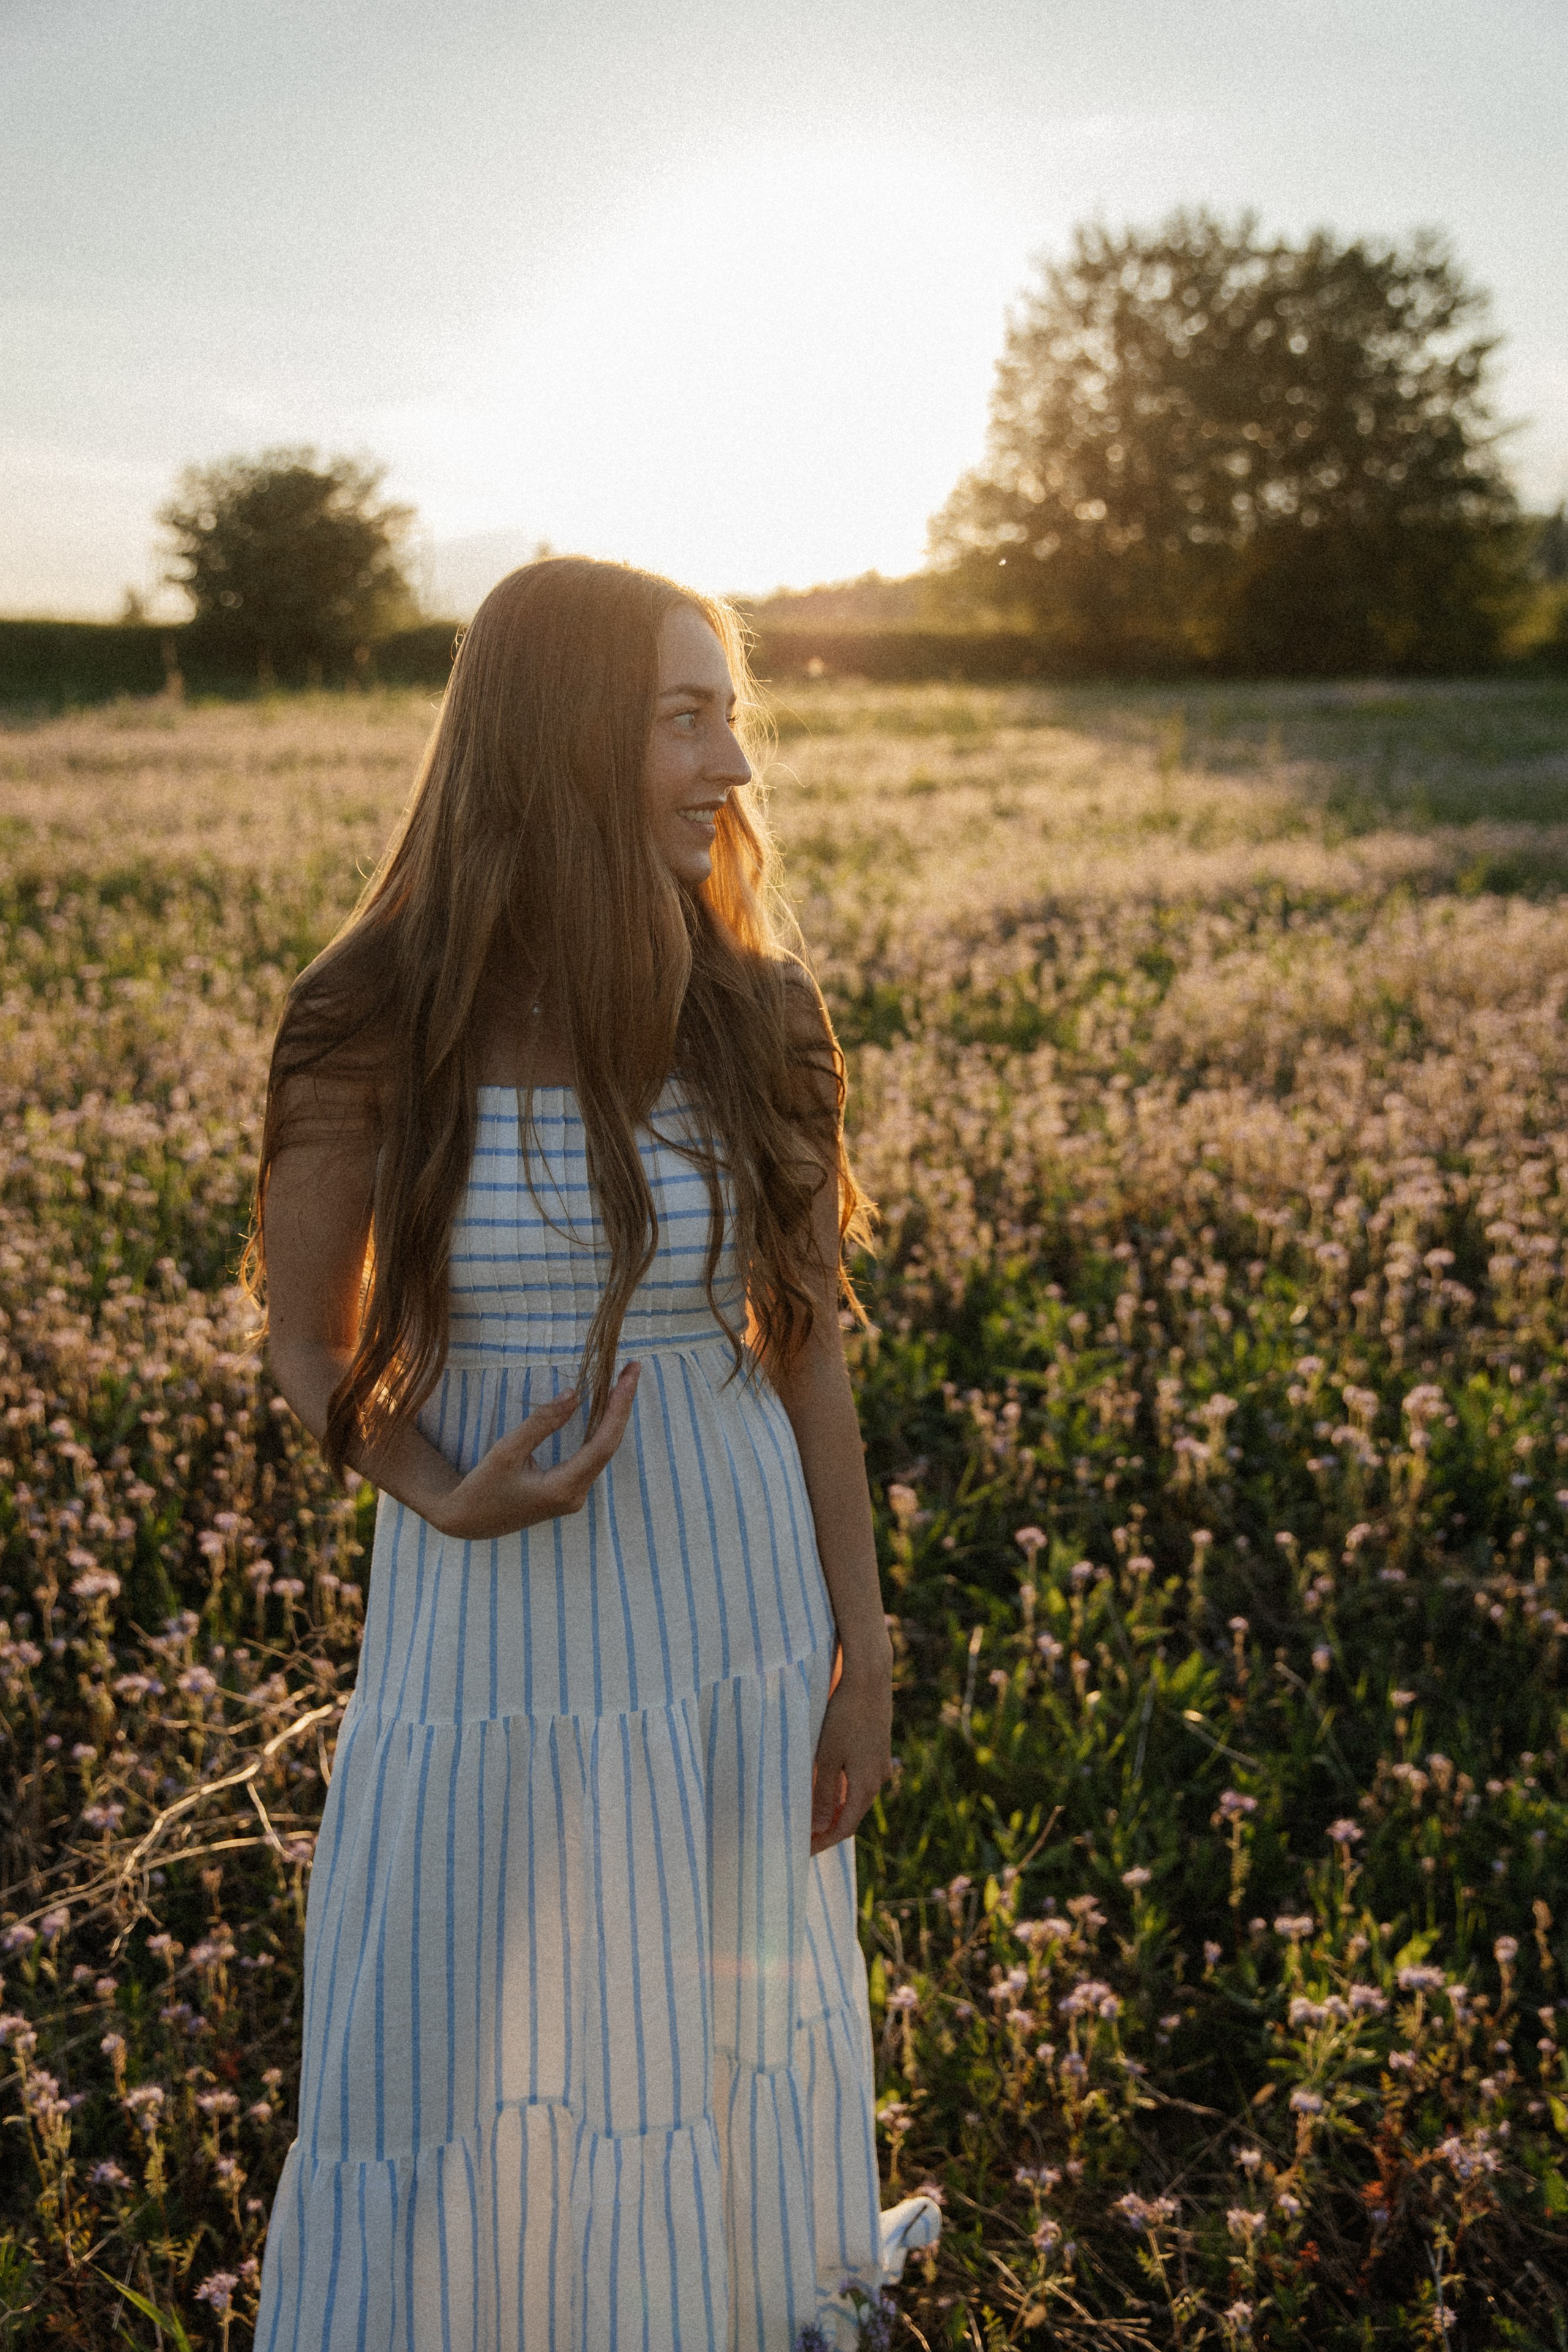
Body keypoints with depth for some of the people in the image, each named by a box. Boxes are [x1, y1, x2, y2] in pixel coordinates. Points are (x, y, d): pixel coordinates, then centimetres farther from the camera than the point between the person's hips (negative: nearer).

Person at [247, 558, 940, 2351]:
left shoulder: (753, 1014, -5)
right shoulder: (374, 1028, -12)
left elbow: (804, 1343, 1)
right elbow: (308, 1342, -1)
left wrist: (864, 1652, 1)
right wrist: (444, 1498, -20)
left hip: (742, 1613, 2)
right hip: (498, 1620, -2)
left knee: (731, 2042, 19)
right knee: (457, 2086, 10)